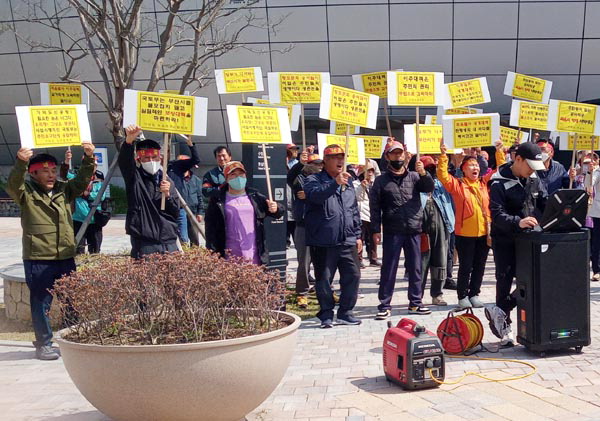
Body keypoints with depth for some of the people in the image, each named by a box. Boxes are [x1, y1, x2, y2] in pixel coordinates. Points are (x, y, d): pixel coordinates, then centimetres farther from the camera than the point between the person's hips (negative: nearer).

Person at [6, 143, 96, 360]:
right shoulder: (26, 193, -3)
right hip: (38, 260, -4)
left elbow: (83, 179, 5)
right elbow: (13, 184, -20)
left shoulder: (64, 189, 9)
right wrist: (21, 162, -38)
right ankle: (43, 345, 17)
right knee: (41, 304, 5)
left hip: (66, 258, 4)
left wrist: (89, 158, -12)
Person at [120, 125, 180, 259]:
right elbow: (124, 160, -18)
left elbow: (176, 214, 12)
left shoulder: (167, 181, 15)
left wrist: (167, 195, -6)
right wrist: (129, 140, -36)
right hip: (144, 243, -4)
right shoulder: (134, 178, 4)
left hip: (169, 242, 4)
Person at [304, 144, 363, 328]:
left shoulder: (348, 182, 17)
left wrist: (357, 235, 17)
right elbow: (314, 194, -26)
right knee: (324, 279, 2)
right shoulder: (314, 180, -2)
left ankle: (345, 312, 19)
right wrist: (335, 183, -37)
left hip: (347, 241, 5)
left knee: (352, 276, 5)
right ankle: (326, 315, 16)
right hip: (323, 242, -5)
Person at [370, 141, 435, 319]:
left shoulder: (414, 176, 9)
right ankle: (384, 306, 7)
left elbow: (429, 188, -4)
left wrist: (423, 173, -22)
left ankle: (415, 303, 21)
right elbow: (375, 207, 0)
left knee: (415, 268, 10)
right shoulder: (381, 180, 3)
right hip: (392, 232, -3)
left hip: (414, 230, 3)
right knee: (388, 270, 1)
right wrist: (376, 230, -7)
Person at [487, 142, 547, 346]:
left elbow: (546, 204, 5)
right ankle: (504, 328, 16)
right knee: (504, 283, 3)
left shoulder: (534, 181, 8)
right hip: (506, 242, -6)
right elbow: (497, 214, -22)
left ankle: (500, 312, 16)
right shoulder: (499, 184, -12)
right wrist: (517, 222, -38)